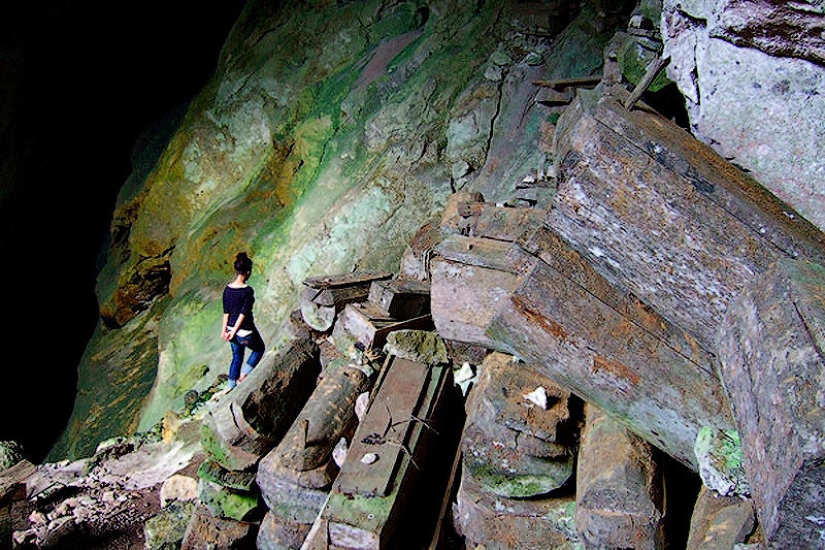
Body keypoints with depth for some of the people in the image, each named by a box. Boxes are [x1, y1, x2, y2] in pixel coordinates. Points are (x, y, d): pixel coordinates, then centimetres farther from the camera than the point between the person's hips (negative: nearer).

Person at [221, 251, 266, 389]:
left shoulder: (227, 289, -3)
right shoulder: (248, 291, -21)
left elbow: (226, 311, 1)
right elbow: (244, 313, -21)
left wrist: (224, 330, 4)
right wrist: (234, 331, -16)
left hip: (232, 328, 6)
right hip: (245, 331, -6)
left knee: (237, 357, 23)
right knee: (259, 349, 22)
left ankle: (231, 386, 30)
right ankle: (243, 375, 15)